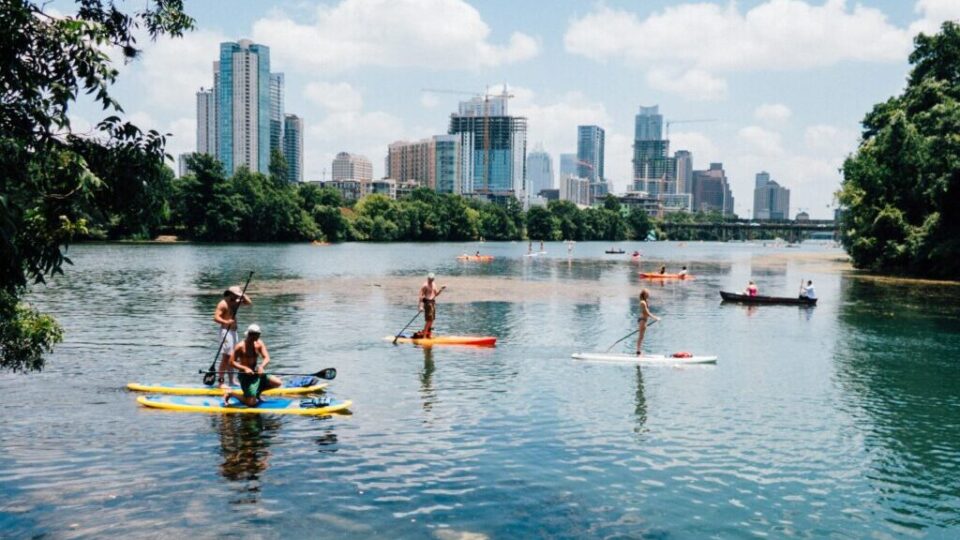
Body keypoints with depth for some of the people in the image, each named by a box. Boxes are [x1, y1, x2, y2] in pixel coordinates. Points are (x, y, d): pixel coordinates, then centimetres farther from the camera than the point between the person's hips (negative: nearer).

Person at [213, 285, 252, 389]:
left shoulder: (235, 302, 13)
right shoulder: (223, 304, -12)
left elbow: (249, 302, 17)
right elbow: (216, 318, -21)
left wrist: (242, 295, 3)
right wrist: (226, 322, -36)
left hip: (233, 331, 9)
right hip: (226, 331, -9)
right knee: (226, 357, -12)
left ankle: (231, 380, 21)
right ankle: (220, 381, -11)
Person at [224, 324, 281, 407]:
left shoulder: (259, 344, 2)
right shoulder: (240, 346, -14)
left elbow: (267, 358, -8)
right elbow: (231, 363, -16)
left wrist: (261, 366, -30)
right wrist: (245, 368, -30)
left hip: (257, 372, 6)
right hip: (246, 375, -6)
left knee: (278, 383, -5)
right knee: (251, 403, -14)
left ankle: (257, 391, 17)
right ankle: (230, 395, 9)